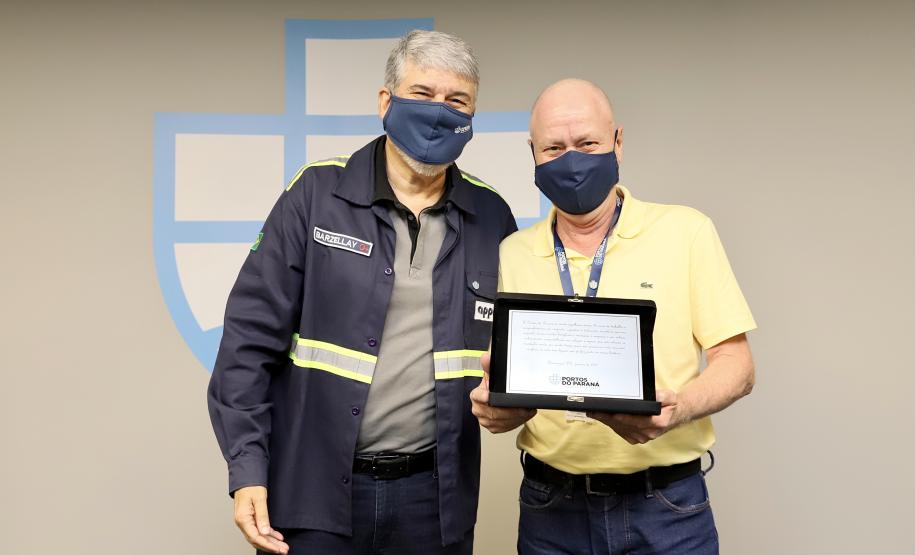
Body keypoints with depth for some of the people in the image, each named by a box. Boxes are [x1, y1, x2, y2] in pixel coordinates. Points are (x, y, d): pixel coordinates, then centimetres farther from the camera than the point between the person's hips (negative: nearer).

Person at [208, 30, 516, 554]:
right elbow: (252, 337, -6)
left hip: (433, 494, 3)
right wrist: (247, 469, -10)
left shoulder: (492, 218, 4)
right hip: (314, 488, -2)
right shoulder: (318, 195, -4)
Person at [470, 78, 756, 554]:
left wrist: (676, 409, -22)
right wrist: (493, 404, -16)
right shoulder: (512, 254, 4)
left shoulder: (686, 232, -3)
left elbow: (735, 365, -3)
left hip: (666, 505, -2)